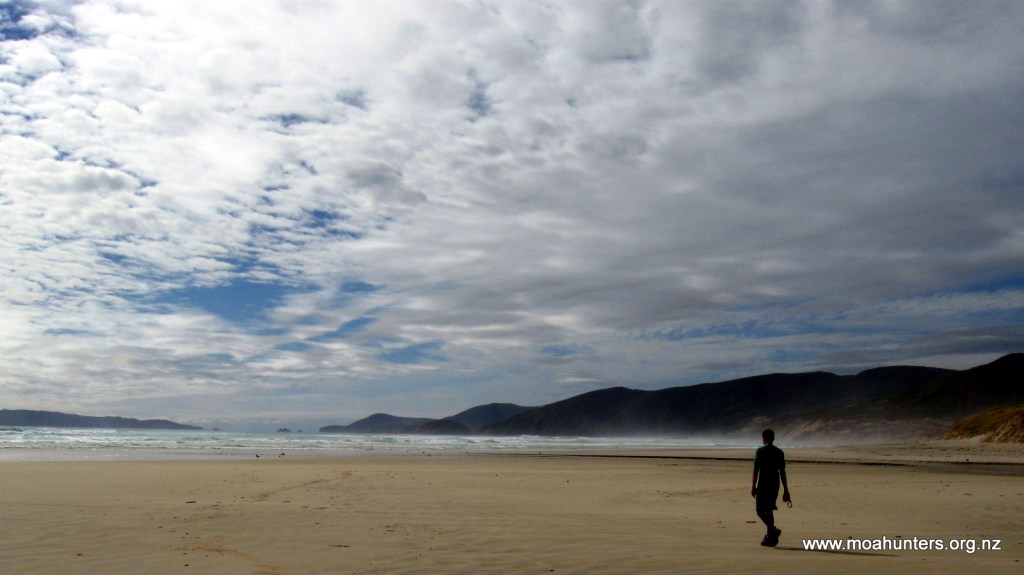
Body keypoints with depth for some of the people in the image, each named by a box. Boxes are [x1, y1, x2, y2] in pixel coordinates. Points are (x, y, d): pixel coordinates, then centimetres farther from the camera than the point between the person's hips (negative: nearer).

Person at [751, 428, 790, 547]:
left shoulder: (760, 451, -6)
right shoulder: (779, 452, 7)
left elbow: (756, 470, -10)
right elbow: (782, 472, 6)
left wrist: (753, 486, -6)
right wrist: (786, 490, 8)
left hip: (763, 484, -5)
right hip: (775, 485, 5)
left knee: (760, 509, 0)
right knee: (769, 510, 15)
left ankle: (773, 529, -21)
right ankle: (770, 537, 14)